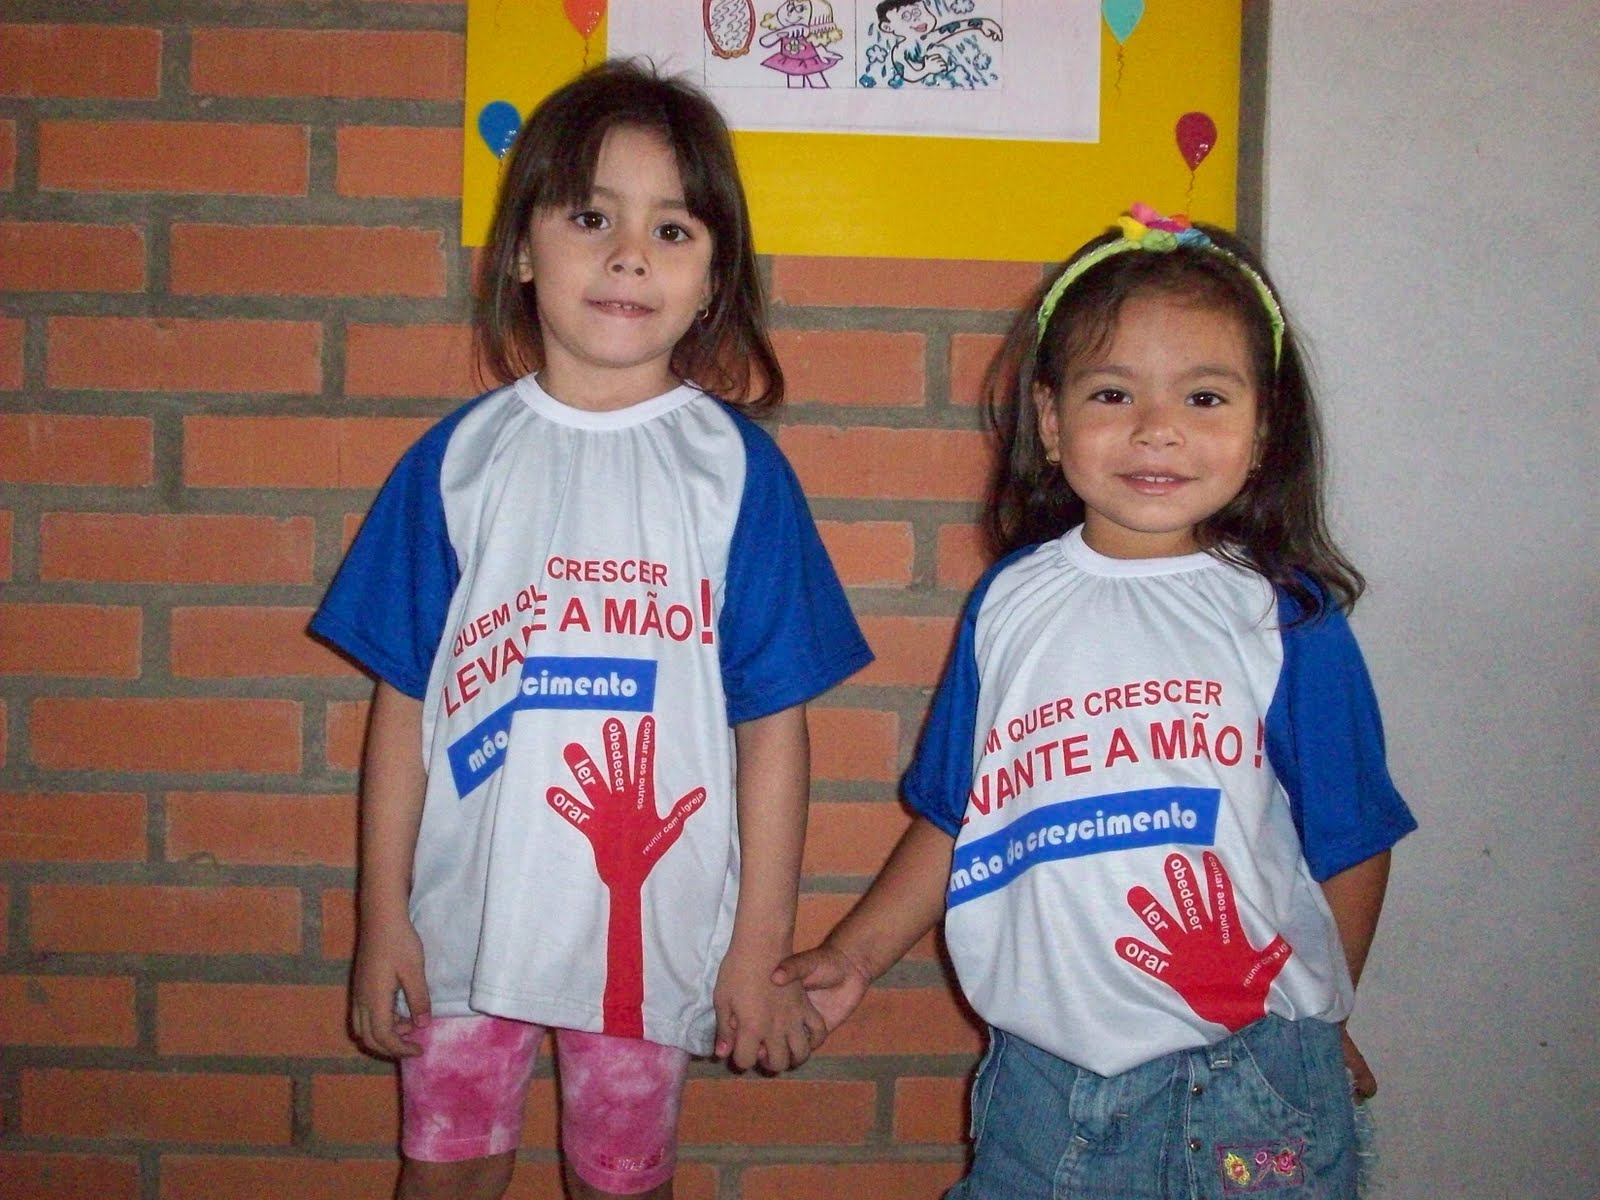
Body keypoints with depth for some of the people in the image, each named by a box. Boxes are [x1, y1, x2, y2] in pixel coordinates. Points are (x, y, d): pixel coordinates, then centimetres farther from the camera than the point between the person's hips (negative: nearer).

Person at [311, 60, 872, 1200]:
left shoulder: (739, 469, -6)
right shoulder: (459, 460, -2)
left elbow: (772, 722, -6)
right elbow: (406, 701, 0)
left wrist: (761, 947, -4)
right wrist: (382, 922, 1)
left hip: (656, 926, -1)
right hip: (465, 917, 2)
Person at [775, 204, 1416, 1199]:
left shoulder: (1290, 621, -8)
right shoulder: (1009, 604, 0)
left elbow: (1352, 850, 0)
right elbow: (956, 819, 7)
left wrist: (1313, 1019, 8)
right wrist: (856, 956, 4)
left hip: (1245, 1093, -2)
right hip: (1042, 1072, 2)